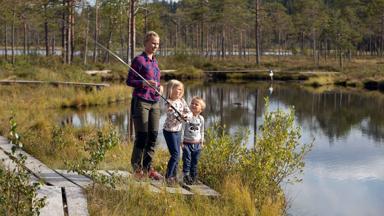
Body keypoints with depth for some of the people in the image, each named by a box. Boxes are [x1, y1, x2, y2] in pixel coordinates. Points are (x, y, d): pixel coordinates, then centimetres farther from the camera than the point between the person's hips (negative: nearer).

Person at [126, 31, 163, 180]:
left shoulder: (155, 61, 16)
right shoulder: (138, 60, -6)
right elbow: (129, 81, -8)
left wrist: (160, 86, 3)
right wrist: (144, 83, -22)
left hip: (155, 102, 7)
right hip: (141, 101, -7)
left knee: (153, 136, 6)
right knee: (141, 136, -4)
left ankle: (148, 168, 14)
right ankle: (137, 168, 6)